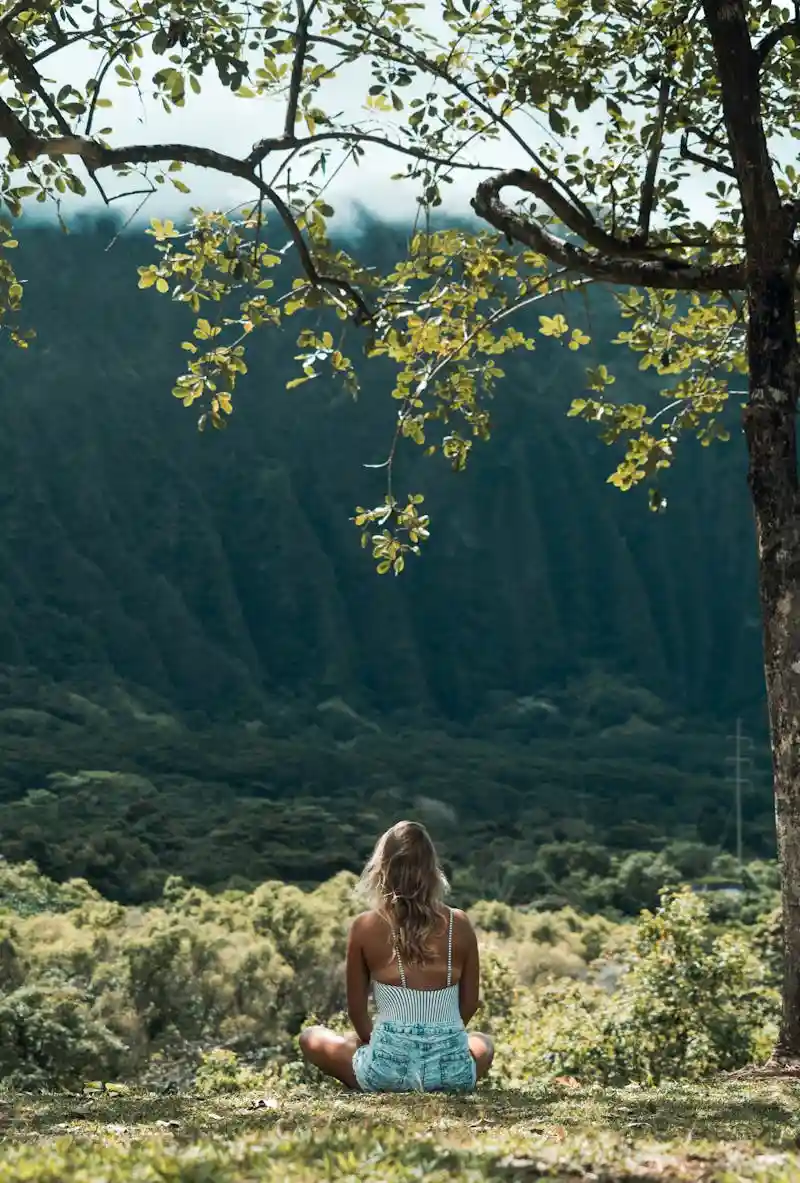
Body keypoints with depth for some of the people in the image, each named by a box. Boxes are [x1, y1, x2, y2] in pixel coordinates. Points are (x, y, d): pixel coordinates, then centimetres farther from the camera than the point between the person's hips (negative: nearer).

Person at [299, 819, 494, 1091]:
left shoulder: (365, 927, -4)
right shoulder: (459, 925, 0)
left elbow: (356, 1009, 4)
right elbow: (470, 1004, 10)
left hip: (390, 1069, -2)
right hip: (452, 1072, 2)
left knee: (310, 1037, 26)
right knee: (482, 1043, 39)